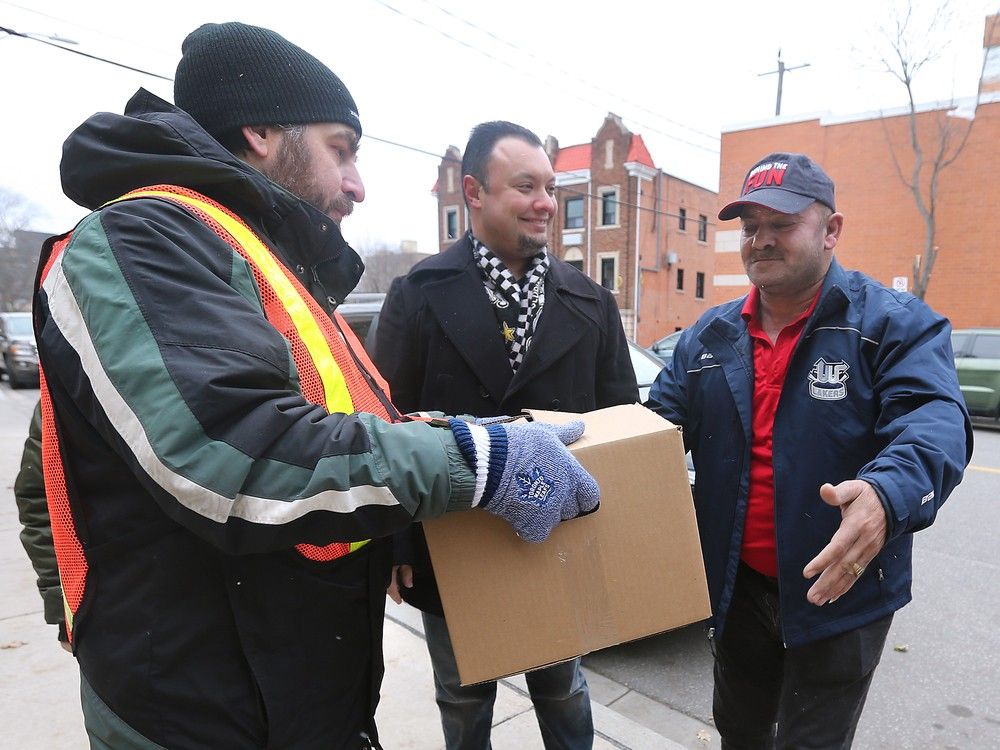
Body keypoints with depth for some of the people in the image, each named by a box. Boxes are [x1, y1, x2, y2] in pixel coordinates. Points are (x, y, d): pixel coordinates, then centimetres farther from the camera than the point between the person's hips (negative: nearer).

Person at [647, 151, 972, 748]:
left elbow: (934, 421, -25)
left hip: (840, 594, -4)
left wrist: (885, 494, -46)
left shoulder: (898, 324, -10)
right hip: (737, 588, 4)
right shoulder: (709, 336, 3)